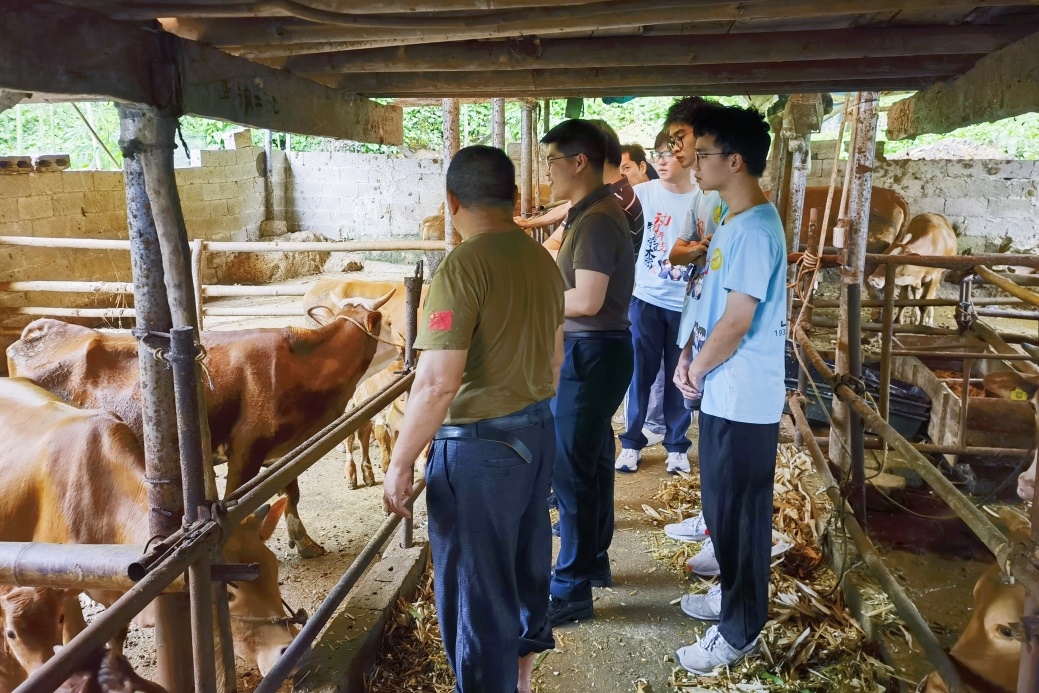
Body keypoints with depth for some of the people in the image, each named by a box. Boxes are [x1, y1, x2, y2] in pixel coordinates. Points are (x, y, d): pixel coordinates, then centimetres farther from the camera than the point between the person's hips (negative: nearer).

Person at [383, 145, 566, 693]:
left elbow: (437, 385, -24)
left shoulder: (462, 266, -21)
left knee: (475, 585, 8)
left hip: (479, 446, -9)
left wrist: (399, 465, -14)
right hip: (538, 433, 9)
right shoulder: (542, 259, 4)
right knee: (526, 556, 25)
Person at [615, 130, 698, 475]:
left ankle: (677, 445, 26)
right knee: (640, 373, 8)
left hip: (685, 304, 0)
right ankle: (632, 443, 23)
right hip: (646, 299, 0)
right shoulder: (646, 192, -2)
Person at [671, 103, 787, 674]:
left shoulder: (754, 230, -21)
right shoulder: (735, 223, 11)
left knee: (739, 511, 3)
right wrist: (689, 358, 4)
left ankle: (739, 630, 19)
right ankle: (732, 594, 40)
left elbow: (737, 321, -24)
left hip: (743, 400, -10)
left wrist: (697, 371, -9)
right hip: (723, 393, 10)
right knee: (722, 503, 21)